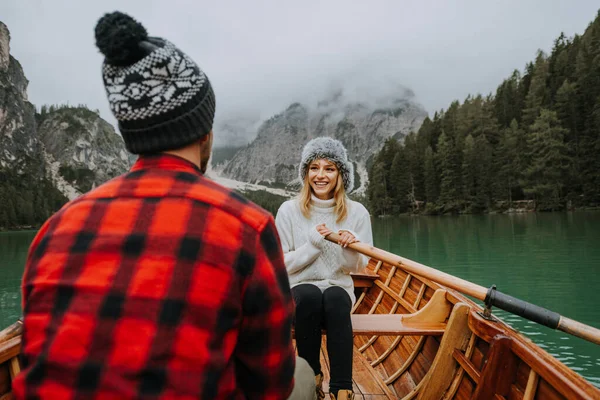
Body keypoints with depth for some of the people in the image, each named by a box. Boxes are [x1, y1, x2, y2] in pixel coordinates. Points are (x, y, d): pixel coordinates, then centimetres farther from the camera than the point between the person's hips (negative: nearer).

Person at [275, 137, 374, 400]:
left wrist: (352, 247, -20)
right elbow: (282, 265, -4)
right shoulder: (289, 210, -6)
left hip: (339, 291, 1)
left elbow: (357, 267, 3)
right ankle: (311, 378, -15)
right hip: (299, 290, 0)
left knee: (334, 298, -33)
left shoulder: (357, 212, -2)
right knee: (310, 295, -34)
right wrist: (313, 244, -19)